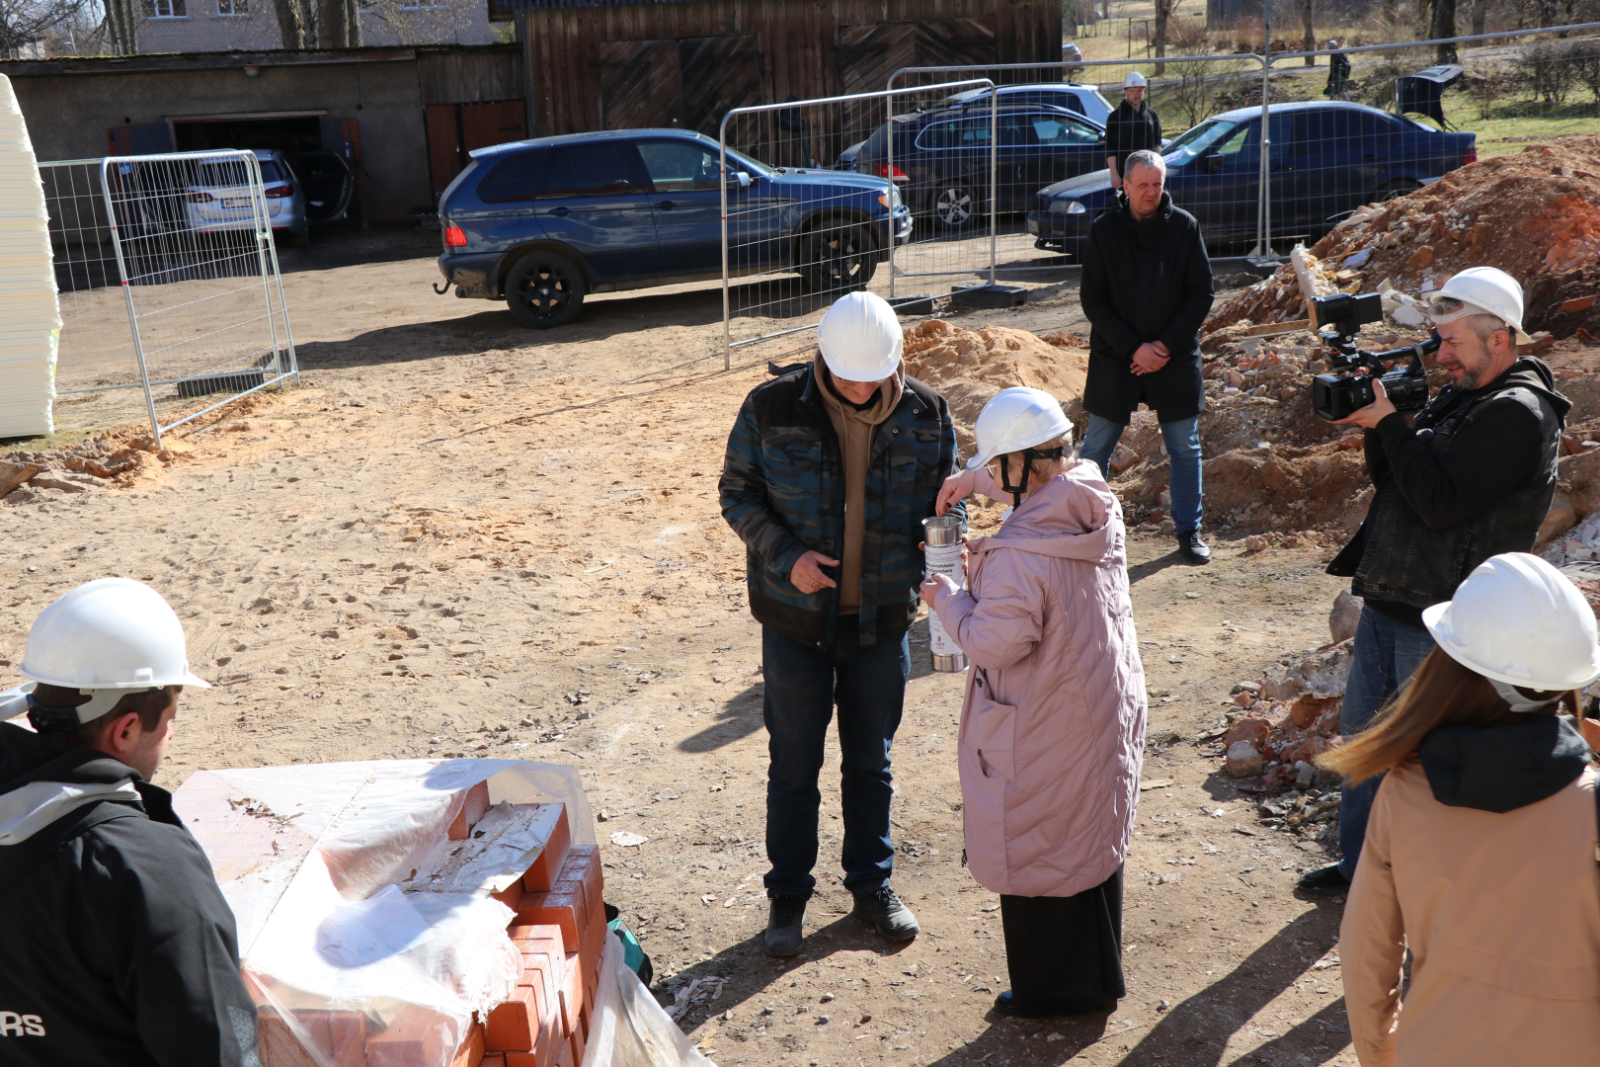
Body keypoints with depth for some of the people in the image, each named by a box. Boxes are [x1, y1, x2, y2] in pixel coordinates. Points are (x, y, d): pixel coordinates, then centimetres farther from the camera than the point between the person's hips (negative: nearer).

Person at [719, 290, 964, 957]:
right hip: (797, 616, -1)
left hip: (883, 618, 2)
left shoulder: (926, 414, -6)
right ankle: (788, 894, 28)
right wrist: (785, 556, -18)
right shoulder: (771, 409, -12)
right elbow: (737, 493, -3)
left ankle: (871, 883, 36)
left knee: (871, 760, 16)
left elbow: (943, 500, 6)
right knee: (793, 763, 10)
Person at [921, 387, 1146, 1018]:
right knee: (1095, 843, 21)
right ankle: (1097, 981, 37)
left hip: (1040, 735, -8)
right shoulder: (1101, 508, -5)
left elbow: (995, 642, -24)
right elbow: (1052, 483, 18)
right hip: (1108, 717, 8)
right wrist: (976, 482, 16)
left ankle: (1046, 991, 28)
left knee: (1034, 854, 12)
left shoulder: (1019, 553, -30)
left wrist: (947, 599, -8)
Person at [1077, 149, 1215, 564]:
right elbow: (1092, 300, -4)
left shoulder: (1184, 226, -1)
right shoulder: (1103, 230, -3)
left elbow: (1201, 293, -1)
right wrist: (1134, 348, -12)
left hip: (1175, 357, 1)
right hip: (1114, 358, 0)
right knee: (1096, 447, 5)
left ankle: (1188, 530, 21)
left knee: (1185, 448, 7)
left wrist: (1166, 345, -11)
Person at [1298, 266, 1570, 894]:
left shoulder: (1517, 413, -17)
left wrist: (1390, 425, -18)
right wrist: (1376, 426, -4)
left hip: (1440, 622, -9)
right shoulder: (1460, 394, 12)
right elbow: (1392, 480, 13)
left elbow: (1438, 501, -24)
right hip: (1389, 601, 9)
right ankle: (1360, 864, 33)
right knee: (1364, 731, 18)